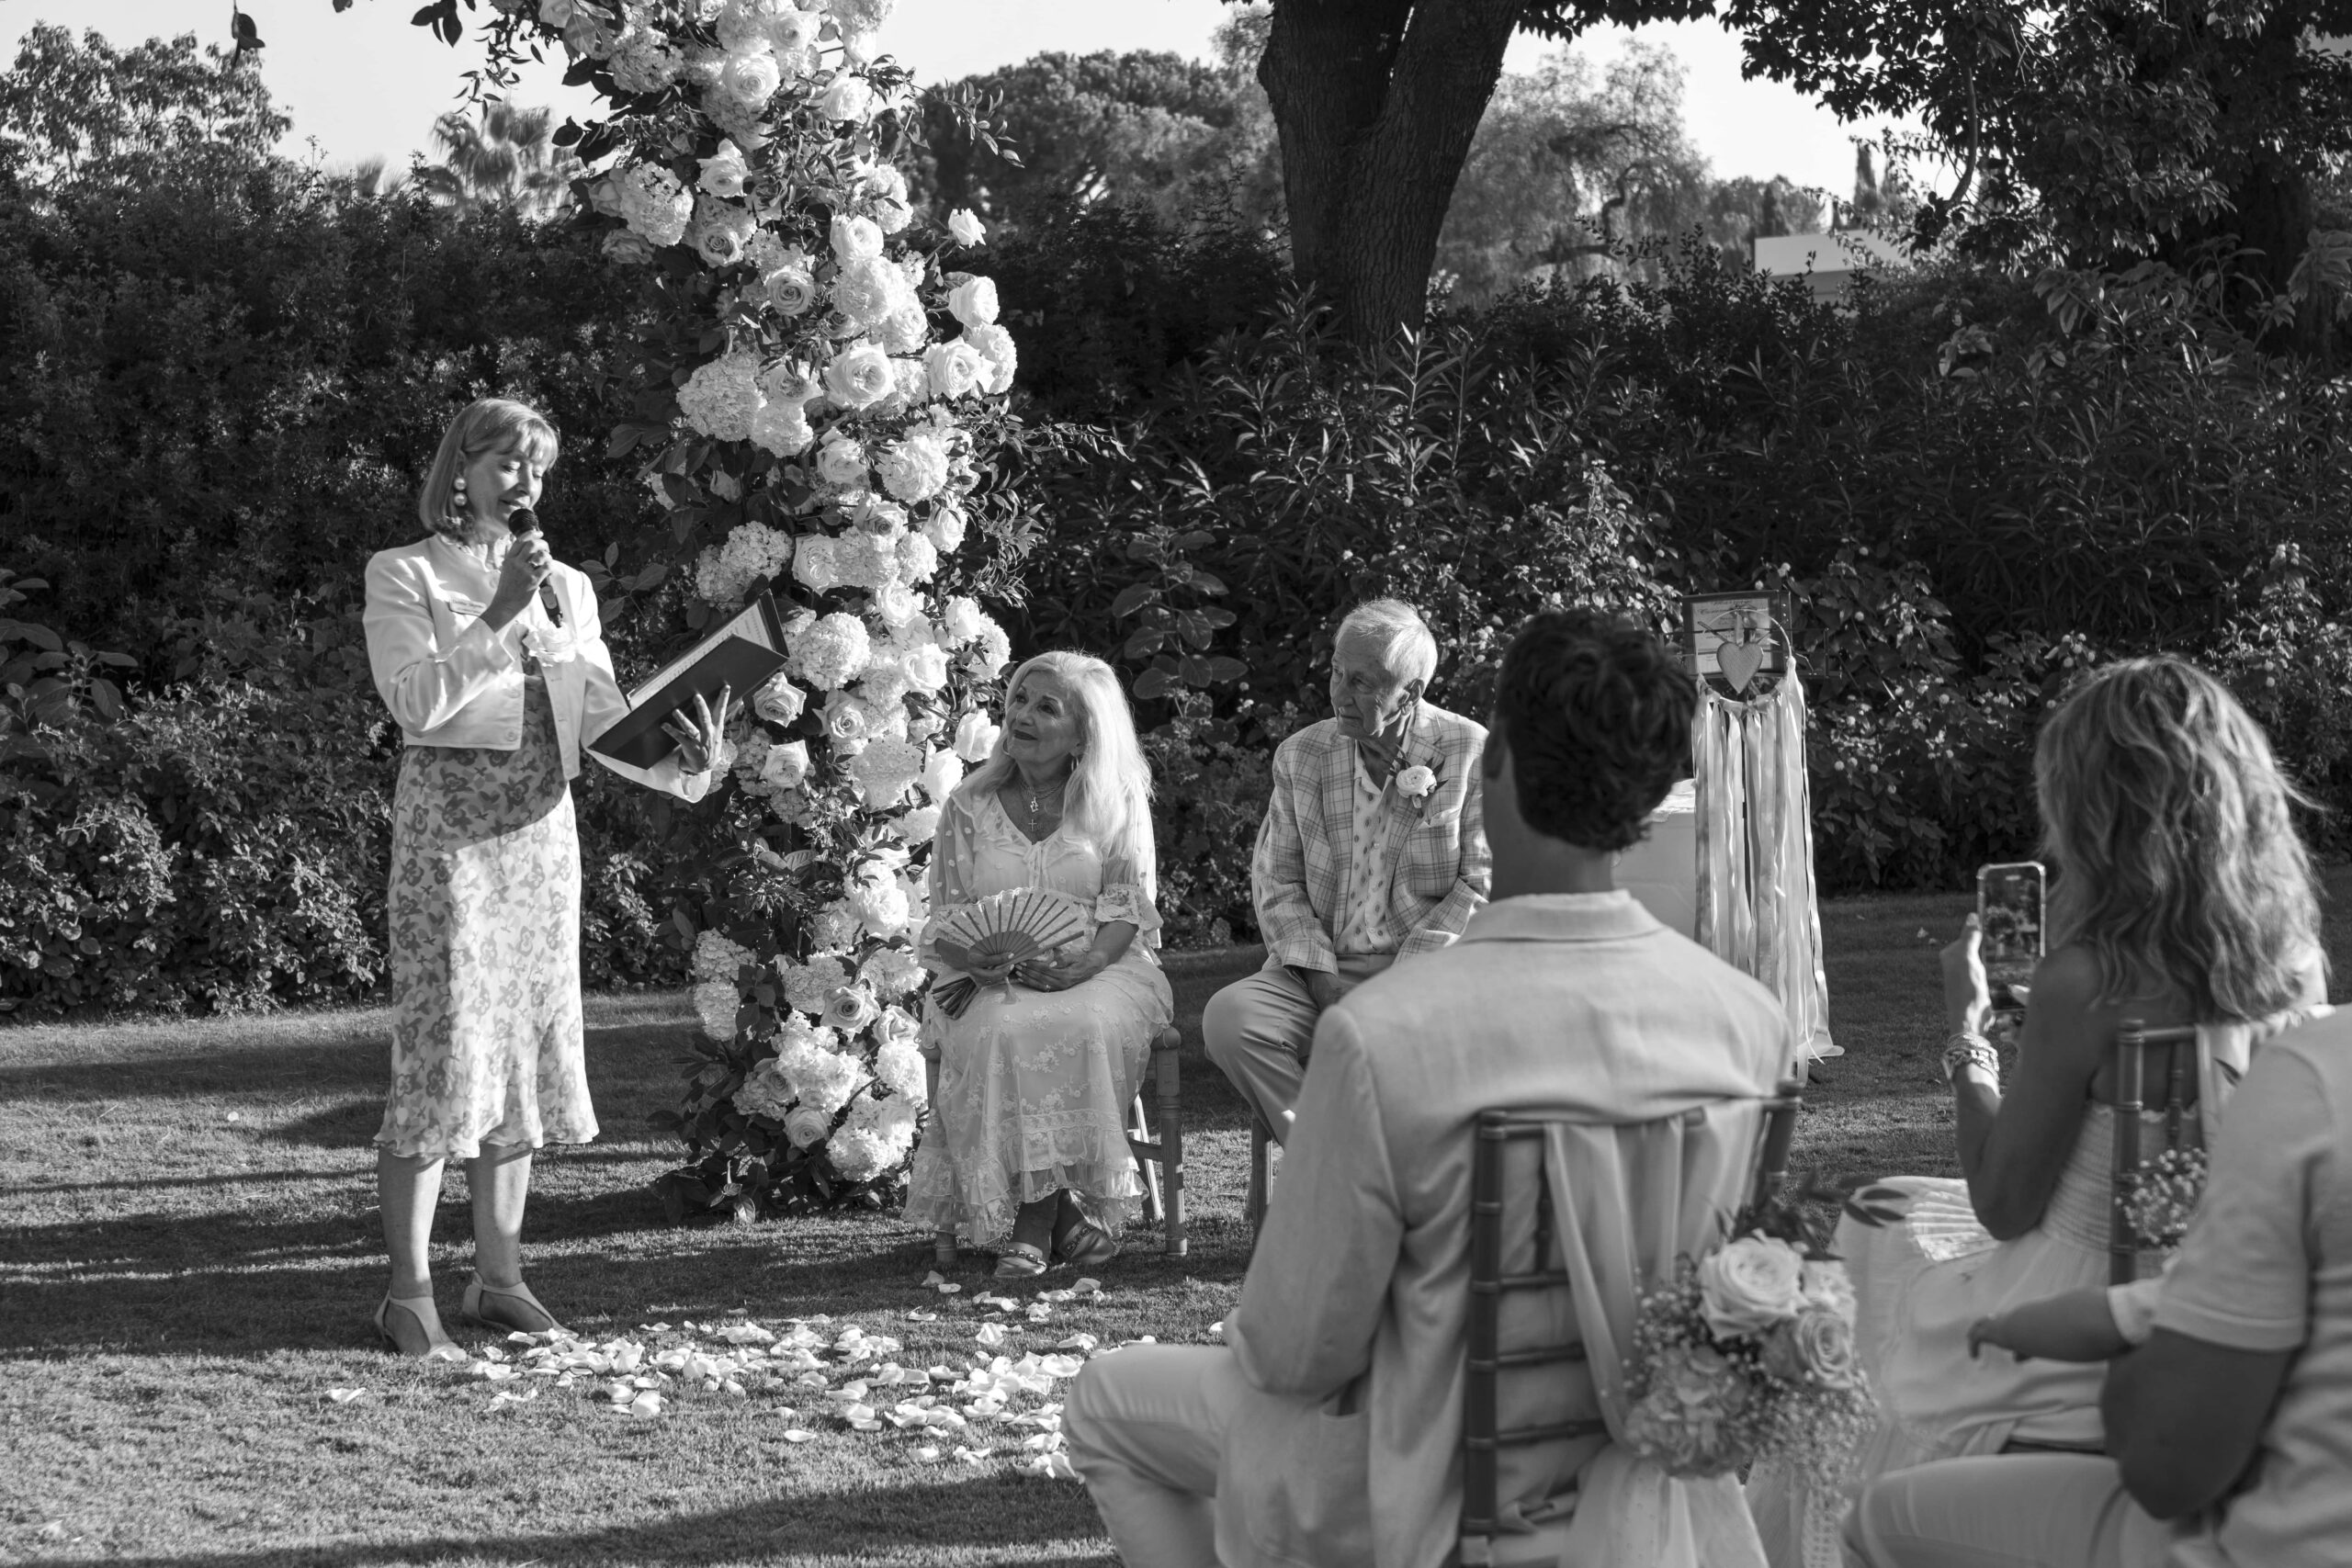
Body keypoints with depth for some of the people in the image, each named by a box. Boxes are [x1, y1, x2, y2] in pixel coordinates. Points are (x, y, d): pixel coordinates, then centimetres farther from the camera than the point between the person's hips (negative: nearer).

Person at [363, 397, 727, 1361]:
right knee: (442, 1049, -10)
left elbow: (603, 717, 9)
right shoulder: (405, 576, 2)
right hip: (447, 822, -5)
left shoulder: (566, 587, 16)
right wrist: (496, 617, -18)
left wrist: (674, 762, -10)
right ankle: (408, 1293, -7)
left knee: (526, 1049, 6)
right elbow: (416, 703, -12)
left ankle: (498, 1274, 14)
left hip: (543, 824, 6)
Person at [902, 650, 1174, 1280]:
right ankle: (1038, 1206, -29)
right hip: (991, 978, 1)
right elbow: (946, 922, 8)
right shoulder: (969, 807, 11)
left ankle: (1041, 1213, -27)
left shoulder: (1116, 804, 8)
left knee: (1090, 1025, -36)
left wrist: (1087, 963, -18)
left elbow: (1127, 909, 2)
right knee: (1005, 1033, -35)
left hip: (1099, 968, -1)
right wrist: (976, 959, -15)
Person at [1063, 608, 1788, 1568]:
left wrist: (1264, 1338, 5)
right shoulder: (1749, 1019, -15)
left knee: (1110, 1405, 22)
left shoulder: (1381, 1038, -30)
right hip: (1638, 1469, 5)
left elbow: (1295, 1356, -18)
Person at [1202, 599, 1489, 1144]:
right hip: (1322, 971, 3)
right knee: (1228, 1016, -26)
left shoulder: (1473, 753, -1)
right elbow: (1276, 881, 9)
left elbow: (1485, 884, -4)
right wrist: (1321, 977, -8)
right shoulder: (1300, 757, 10)